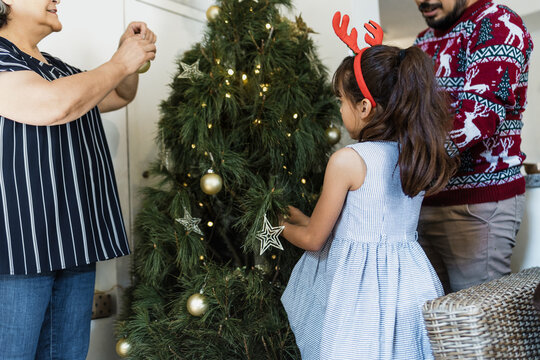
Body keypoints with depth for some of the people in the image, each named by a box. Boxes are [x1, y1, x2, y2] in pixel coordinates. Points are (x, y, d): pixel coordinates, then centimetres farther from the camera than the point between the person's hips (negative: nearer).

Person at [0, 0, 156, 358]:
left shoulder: (60, 70, 20)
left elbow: (120, 96, 33)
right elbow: (54, 105, -24)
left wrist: (131, 54, 13)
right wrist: (121, 62, -10)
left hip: (73, 246, 8)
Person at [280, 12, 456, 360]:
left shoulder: (347, 160, -18)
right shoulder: (417, 157, 0)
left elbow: (313, 239, -7)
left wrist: (282, 227, 13)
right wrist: (304, 218, 19)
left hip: (361, 287, -6)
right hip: (410, 276, 6)